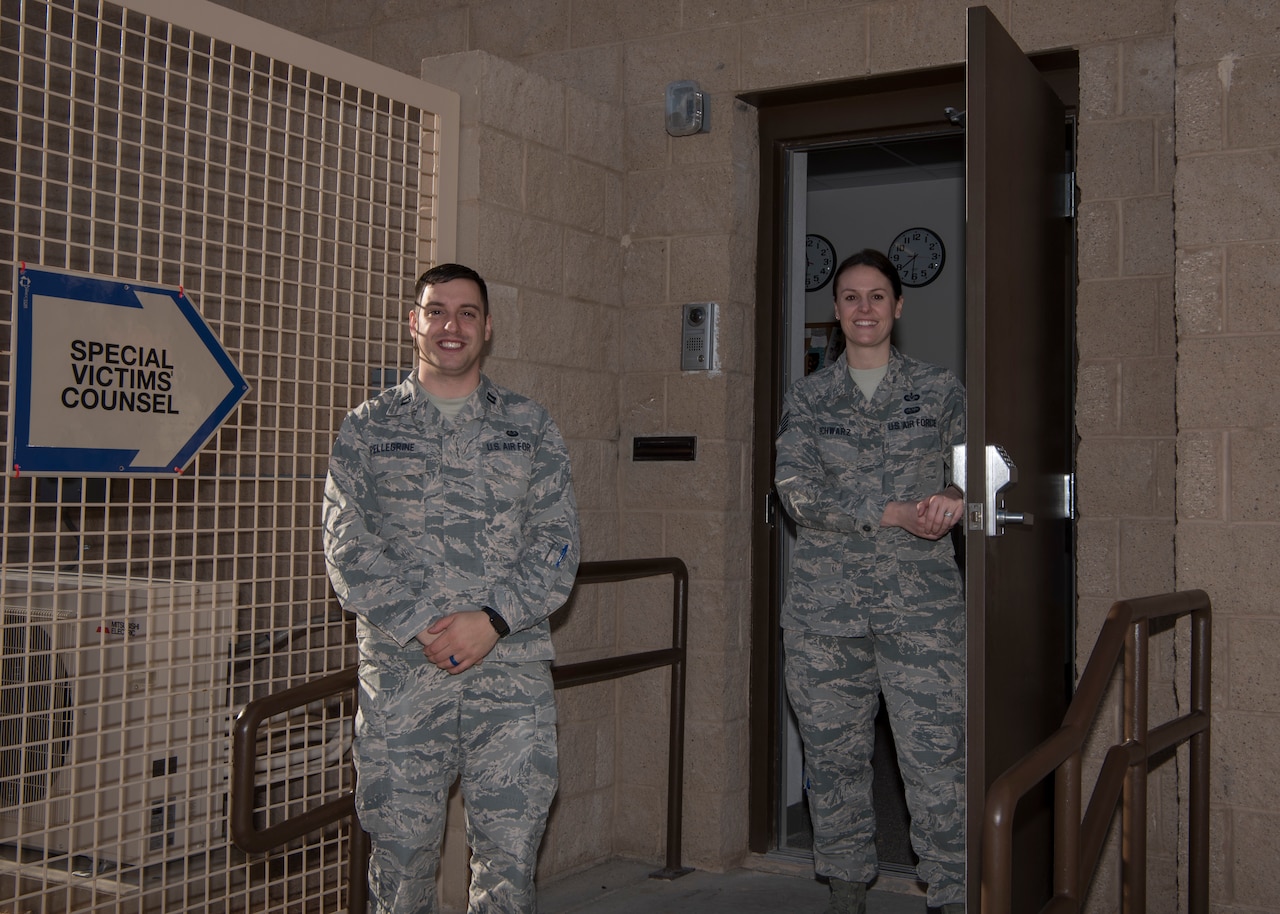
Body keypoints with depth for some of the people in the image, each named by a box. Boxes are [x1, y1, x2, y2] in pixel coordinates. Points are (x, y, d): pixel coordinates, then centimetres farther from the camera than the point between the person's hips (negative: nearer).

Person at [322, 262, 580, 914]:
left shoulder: (529, 426, 12)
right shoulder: (368, 427, 10)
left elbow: (558, 542, 4)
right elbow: (347, 547, 0)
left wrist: (493, 619, -11)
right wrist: (422, 627, -11)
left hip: (513, 673, 0)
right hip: (400, 673, 0)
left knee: (510, 858, 0)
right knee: (400, 858, 4)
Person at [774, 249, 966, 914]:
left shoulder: (939, 390, 10)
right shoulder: (807, 397, 8)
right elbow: (796, 490, -5)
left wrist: (953, 498, -17)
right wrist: (893, 513, -15)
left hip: (920, 605, -1)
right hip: (824, 605, 1)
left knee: (937, 759, -7)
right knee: (835, 758, 8)